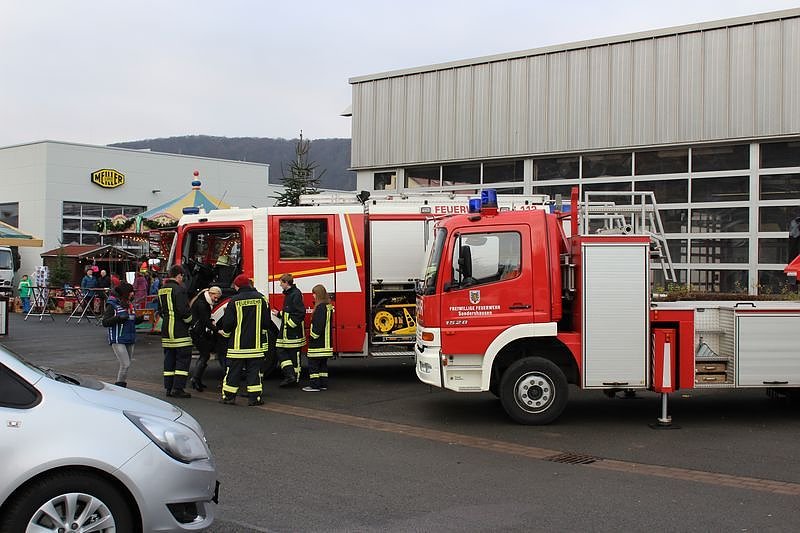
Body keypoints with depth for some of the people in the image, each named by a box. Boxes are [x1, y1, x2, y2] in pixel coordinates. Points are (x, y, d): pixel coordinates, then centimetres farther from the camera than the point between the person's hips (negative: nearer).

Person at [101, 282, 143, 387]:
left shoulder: (129, 304, 12)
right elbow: (105, 322, -13)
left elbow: (134, 321, 21)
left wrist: (141, 318, 0)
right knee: (125, 364, -13)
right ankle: (119, 387, -4)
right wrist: (119, 318, -24)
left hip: (130, 340, 7)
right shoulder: (112, 305, -8)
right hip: (118, 340, -7)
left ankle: (122, 386, 18)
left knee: (127, 364, 9)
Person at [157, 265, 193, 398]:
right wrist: (189, 321, -3)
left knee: (169, 359, 12)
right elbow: (184, 310, -19)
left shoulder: (162, 290, 14)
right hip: (179, 331, -9)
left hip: (166, 330, 9)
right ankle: (177, 388, -8)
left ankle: (169, 387, 14)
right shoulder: (179, 289, -14)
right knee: (183, 358, -4)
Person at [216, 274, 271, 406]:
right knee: (254, 370, 6)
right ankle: (255, 397, 3)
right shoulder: (261, 298, 1)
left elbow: (228, 322, -7)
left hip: (237, 343, -2)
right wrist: (265, 340, 17)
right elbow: (266, 321, 5)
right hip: (256, 344, 2)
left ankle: (228, 396, 13)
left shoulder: (234, 301, -9)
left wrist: (225, 332, 14)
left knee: (233, 370, 7)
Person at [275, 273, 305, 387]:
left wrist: (291, 323, -21)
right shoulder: (288, 294, 15)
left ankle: (294, 377, 2)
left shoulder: (296, 294, -16)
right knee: (281, 352, 6)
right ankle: (290, 375, 5)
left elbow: (301, 313, -23)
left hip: (293, 331, -9)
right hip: (286, 330, 9)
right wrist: (279, 314, 23)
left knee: (294, 354, -3)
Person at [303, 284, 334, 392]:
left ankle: (315, 385, -3)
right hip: (326, 342, 10)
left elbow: (318, 325, -22)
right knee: (323, 364, 14)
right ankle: (323, 384, 17)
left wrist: (313, 336, -15)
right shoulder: (328, 306, 12)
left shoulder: (320, 307, -17)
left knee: (313, 363, -3)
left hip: (318, 343, -10)